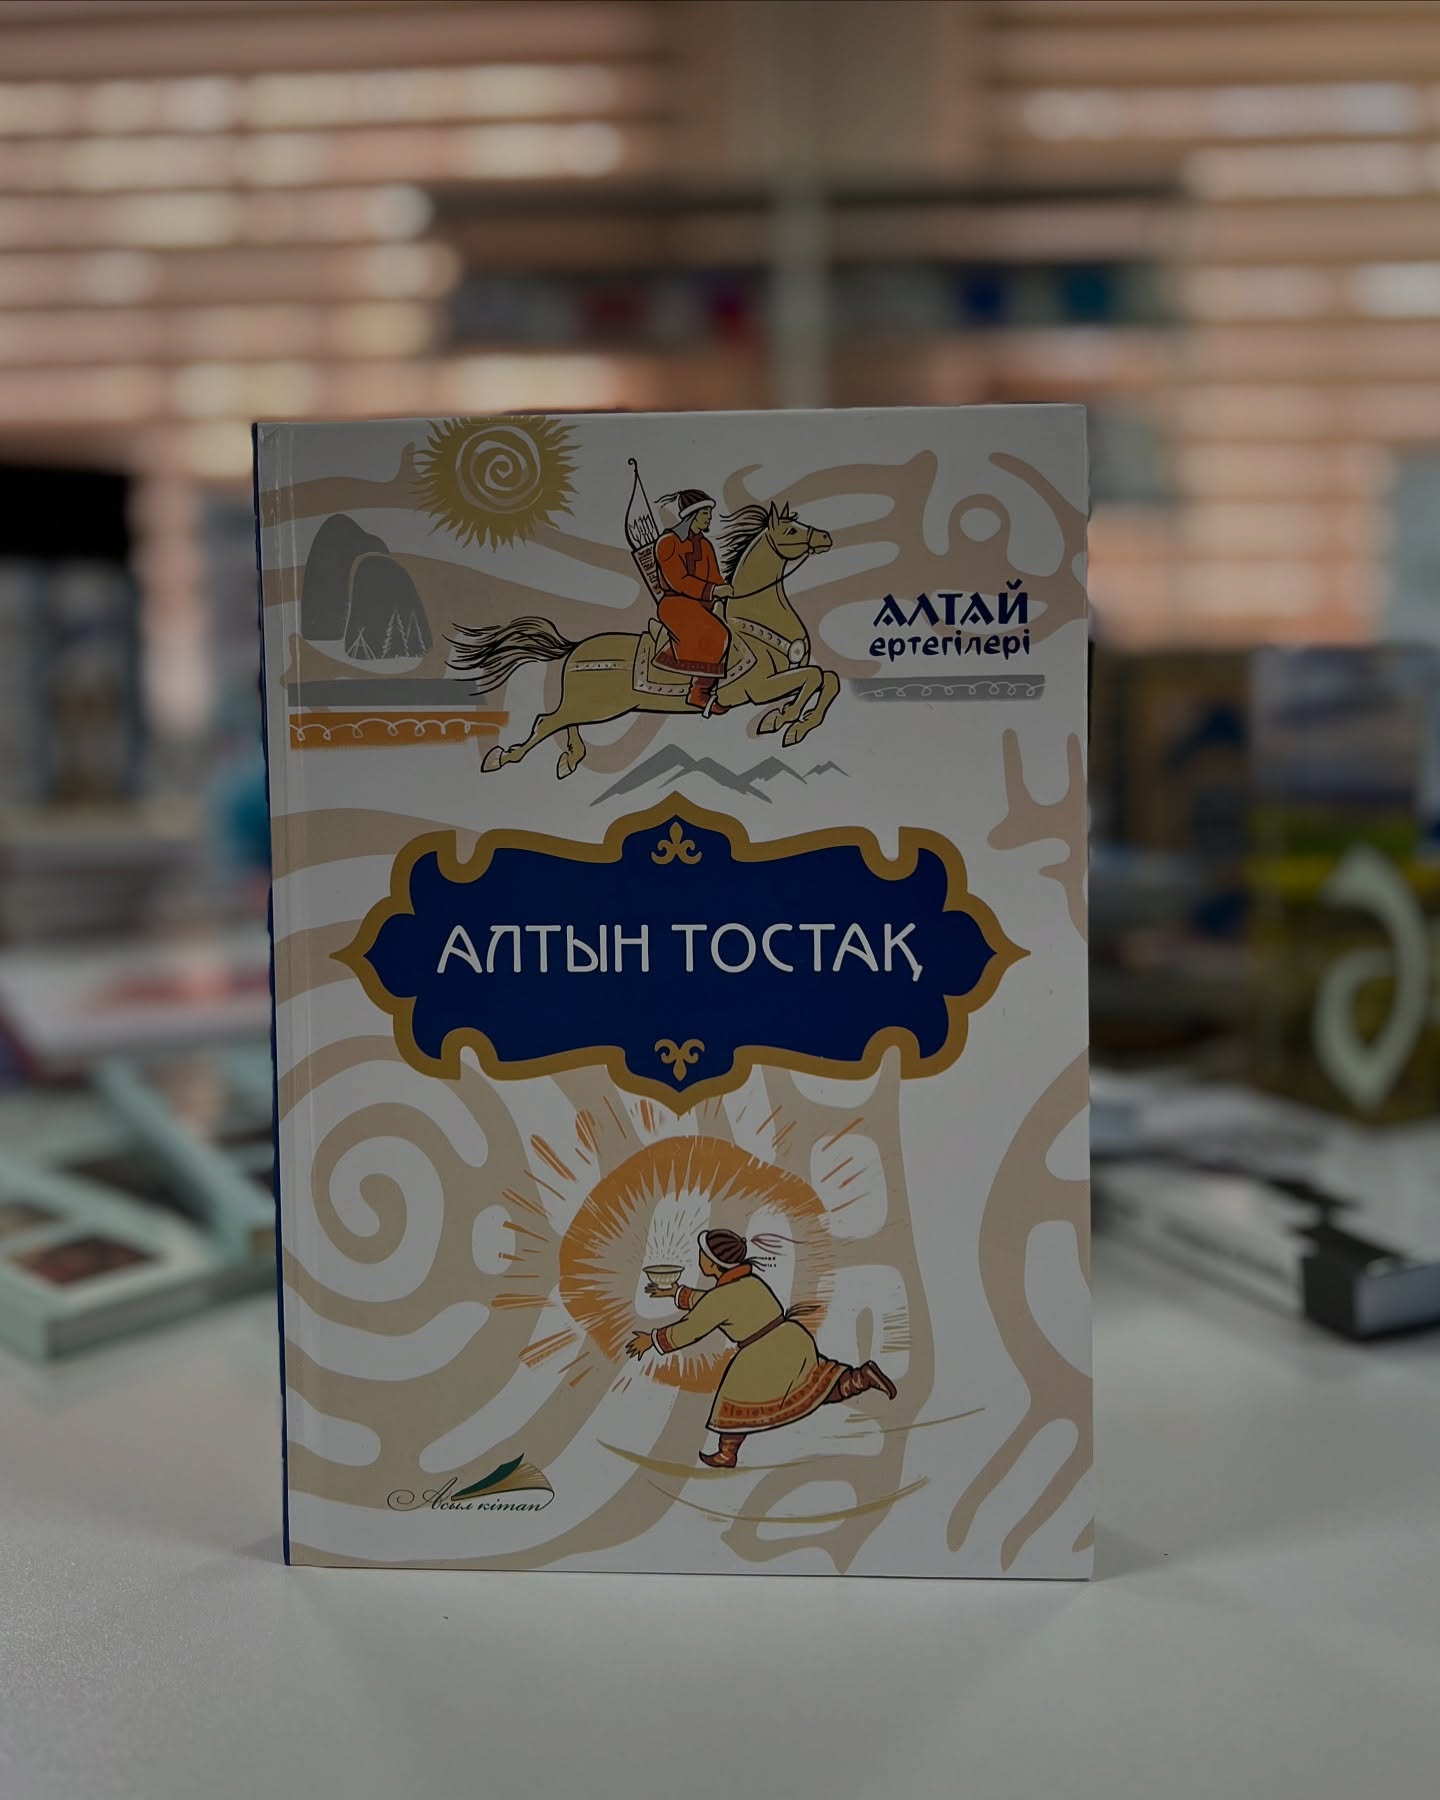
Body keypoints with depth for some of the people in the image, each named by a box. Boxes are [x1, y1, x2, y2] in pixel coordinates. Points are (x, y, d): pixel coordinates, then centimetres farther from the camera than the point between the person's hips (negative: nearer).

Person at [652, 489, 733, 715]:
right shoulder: (668, 542, -8)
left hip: (702, 605, 7)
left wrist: (726, 589, -12)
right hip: (675, 603, -7)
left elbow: (714, 578, 12)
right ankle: (699, 691, -15)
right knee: (717, 635, -27)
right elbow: (678, 581, -17)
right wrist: (713, 591, -24)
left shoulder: (705, 545, 14)